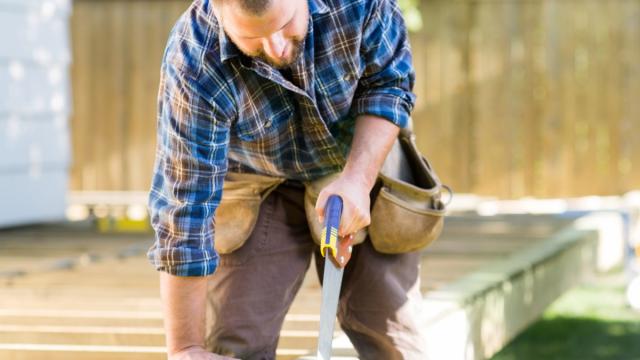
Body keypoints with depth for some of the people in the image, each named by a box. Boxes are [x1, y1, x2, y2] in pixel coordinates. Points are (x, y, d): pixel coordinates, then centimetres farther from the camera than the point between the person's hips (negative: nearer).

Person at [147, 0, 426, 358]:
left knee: (390, 331, 0)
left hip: (364, 167, 2)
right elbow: (185, 205, -29)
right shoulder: (196, 68, -33)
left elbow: (389, 82, -13)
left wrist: (358, 177, -29)